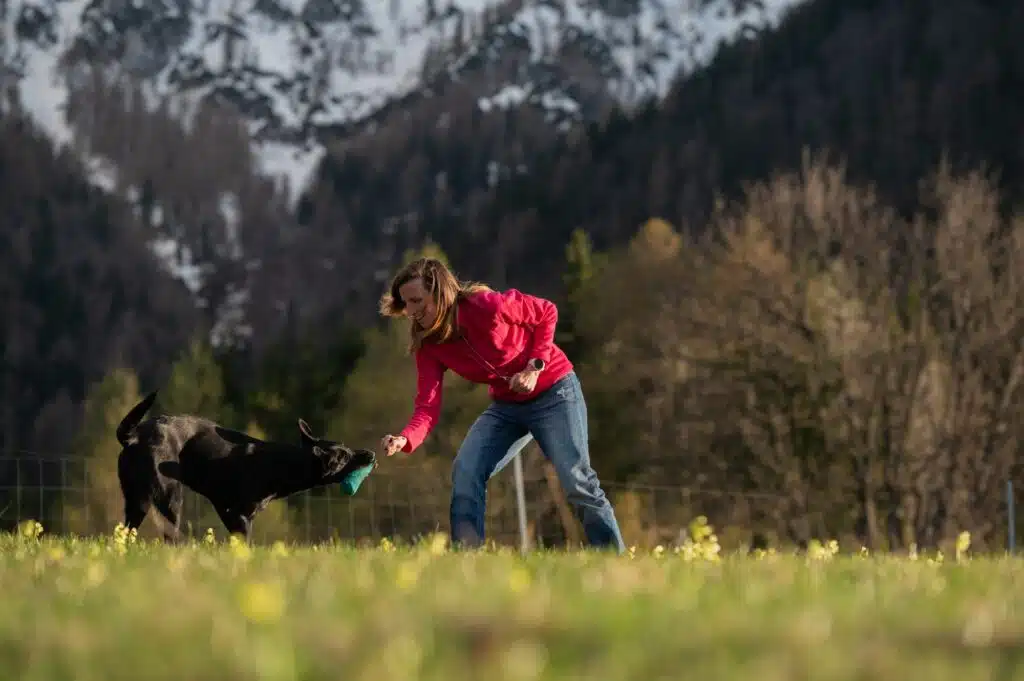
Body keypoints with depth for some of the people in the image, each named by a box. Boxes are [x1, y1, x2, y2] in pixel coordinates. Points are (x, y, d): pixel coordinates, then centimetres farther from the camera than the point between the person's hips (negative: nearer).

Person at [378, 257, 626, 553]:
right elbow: (428, 406, -18)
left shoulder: (488, 306, -26)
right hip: (506, 405, 5)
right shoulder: (428, 345, -10)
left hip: (553, 393, -5)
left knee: (577, 482, -12)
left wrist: (534, 367, -21)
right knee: (465, 473, -15)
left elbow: (547, 312, -11)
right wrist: (404, 439, -38)